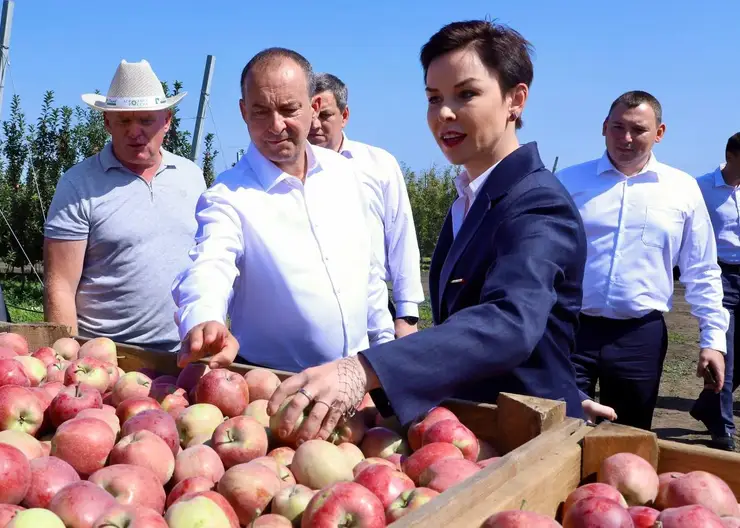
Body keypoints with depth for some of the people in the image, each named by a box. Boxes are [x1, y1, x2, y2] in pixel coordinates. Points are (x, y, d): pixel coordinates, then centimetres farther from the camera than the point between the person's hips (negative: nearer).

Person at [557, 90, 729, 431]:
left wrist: (713, 338, 4)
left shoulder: (682, 190, 5)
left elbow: (701, 273, 9)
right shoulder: (568, 182, 4)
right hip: (571, 328, -1)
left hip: (641, 337, 1)